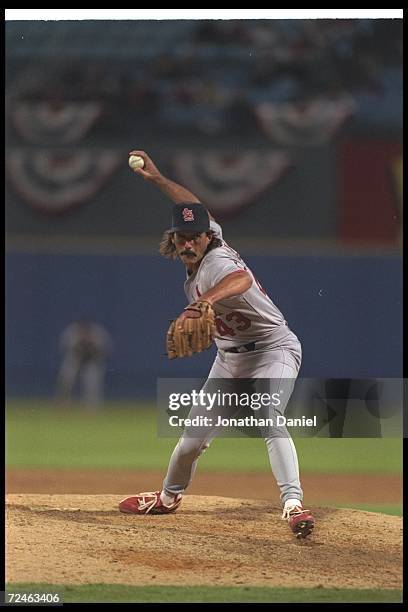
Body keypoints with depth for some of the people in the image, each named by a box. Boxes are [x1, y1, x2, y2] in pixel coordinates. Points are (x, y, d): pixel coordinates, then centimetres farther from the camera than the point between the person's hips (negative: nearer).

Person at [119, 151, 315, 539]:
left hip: (273, 350, -9)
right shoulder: (201, 255, -3)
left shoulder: (216, 263, -28)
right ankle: (169, 497, 35)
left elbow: (241, 279, -55)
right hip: (230, 358, 9)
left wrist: (203, 302, -73)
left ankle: (293, 504, -41)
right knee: (194, 433, 12)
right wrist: (156, 179, 21)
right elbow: (195, 206, 19)